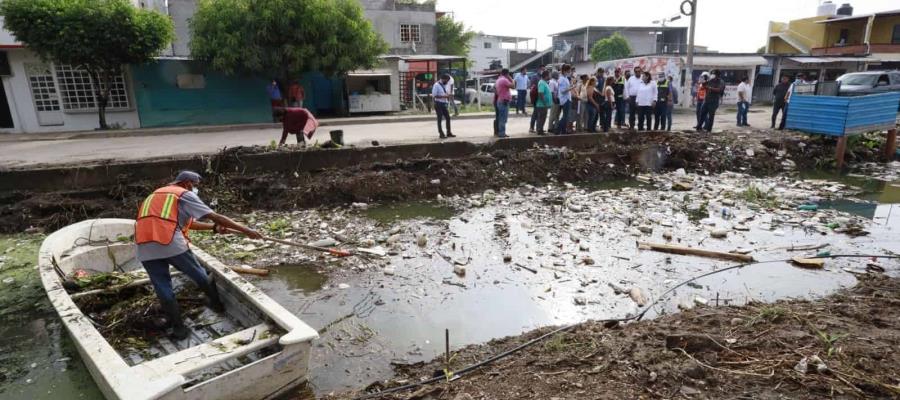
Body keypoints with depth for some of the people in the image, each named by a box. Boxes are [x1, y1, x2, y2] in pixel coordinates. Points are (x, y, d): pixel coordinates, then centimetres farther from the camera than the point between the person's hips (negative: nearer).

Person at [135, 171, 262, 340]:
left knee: (163, 289, 12)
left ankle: (178, 328, 16)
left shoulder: (158, 193, 30)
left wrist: (214, 228, 30)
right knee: (199, 275, 15)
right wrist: (246, 230, 0)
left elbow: (188, 223, 29)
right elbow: (215, 217, 0)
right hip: (170, 242, -6)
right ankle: (216, 304, 31)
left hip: (144, 247, 7)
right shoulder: (185, 194, 7)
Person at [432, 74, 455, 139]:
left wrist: (448, 95, 2)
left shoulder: (444, 85, 14)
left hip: (444, 104, 8)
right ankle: (441, 134, 1)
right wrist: (444, 96, -23)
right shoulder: (436, 85, -11)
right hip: (438, 104, -8)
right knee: (440, 118, -4)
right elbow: (434, 95, -17)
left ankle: (449, 133, 15)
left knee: (448, 117, 6)